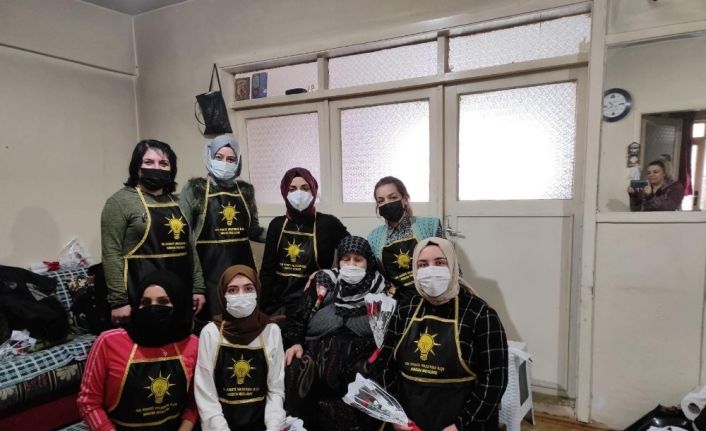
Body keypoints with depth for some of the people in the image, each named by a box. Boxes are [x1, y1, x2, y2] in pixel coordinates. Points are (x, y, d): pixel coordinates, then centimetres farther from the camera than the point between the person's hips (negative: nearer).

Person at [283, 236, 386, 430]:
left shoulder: (378, 289, 8)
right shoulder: (325, 282, 10)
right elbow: (300, 317, 11)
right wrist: (297, 343, -3)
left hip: (359, 362, -1)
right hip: (318, 355, 1)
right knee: (292, 371, -27)